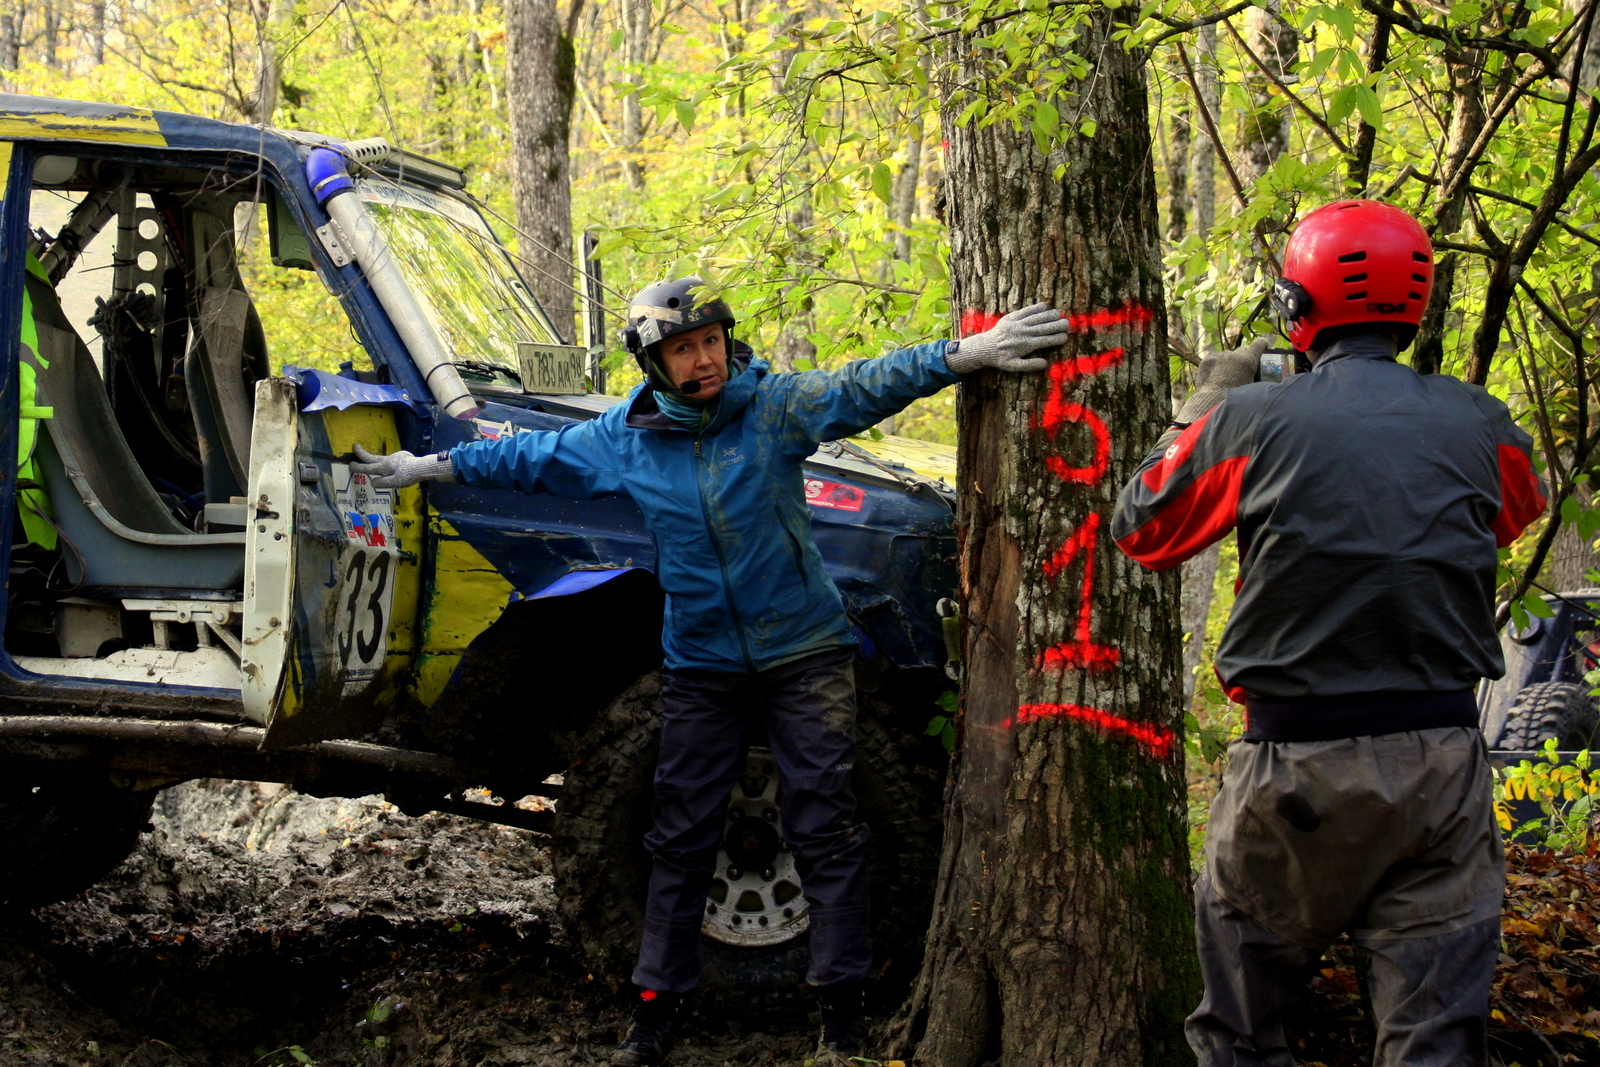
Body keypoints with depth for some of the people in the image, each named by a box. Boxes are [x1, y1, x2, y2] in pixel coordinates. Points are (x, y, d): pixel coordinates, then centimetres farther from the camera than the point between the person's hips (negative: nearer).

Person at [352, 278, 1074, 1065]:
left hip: (802, 653, -3)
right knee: (680, 840, 8)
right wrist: (429, 466, 20)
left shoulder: (776, 407, -10)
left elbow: (865, 386, -23)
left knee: (825, 831, -2)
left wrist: (970, 352, -37)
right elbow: (530, 456, 13)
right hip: (700, 667, 3)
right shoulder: (623, 438, 0)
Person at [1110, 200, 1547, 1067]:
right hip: (1442, 760, 2)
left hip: (1299, 761, -1)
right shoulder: (1478, 425, 1)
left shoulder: (1253, 420, -7)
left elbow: (1141, 529, 7)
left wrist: (1204, 405, 18)